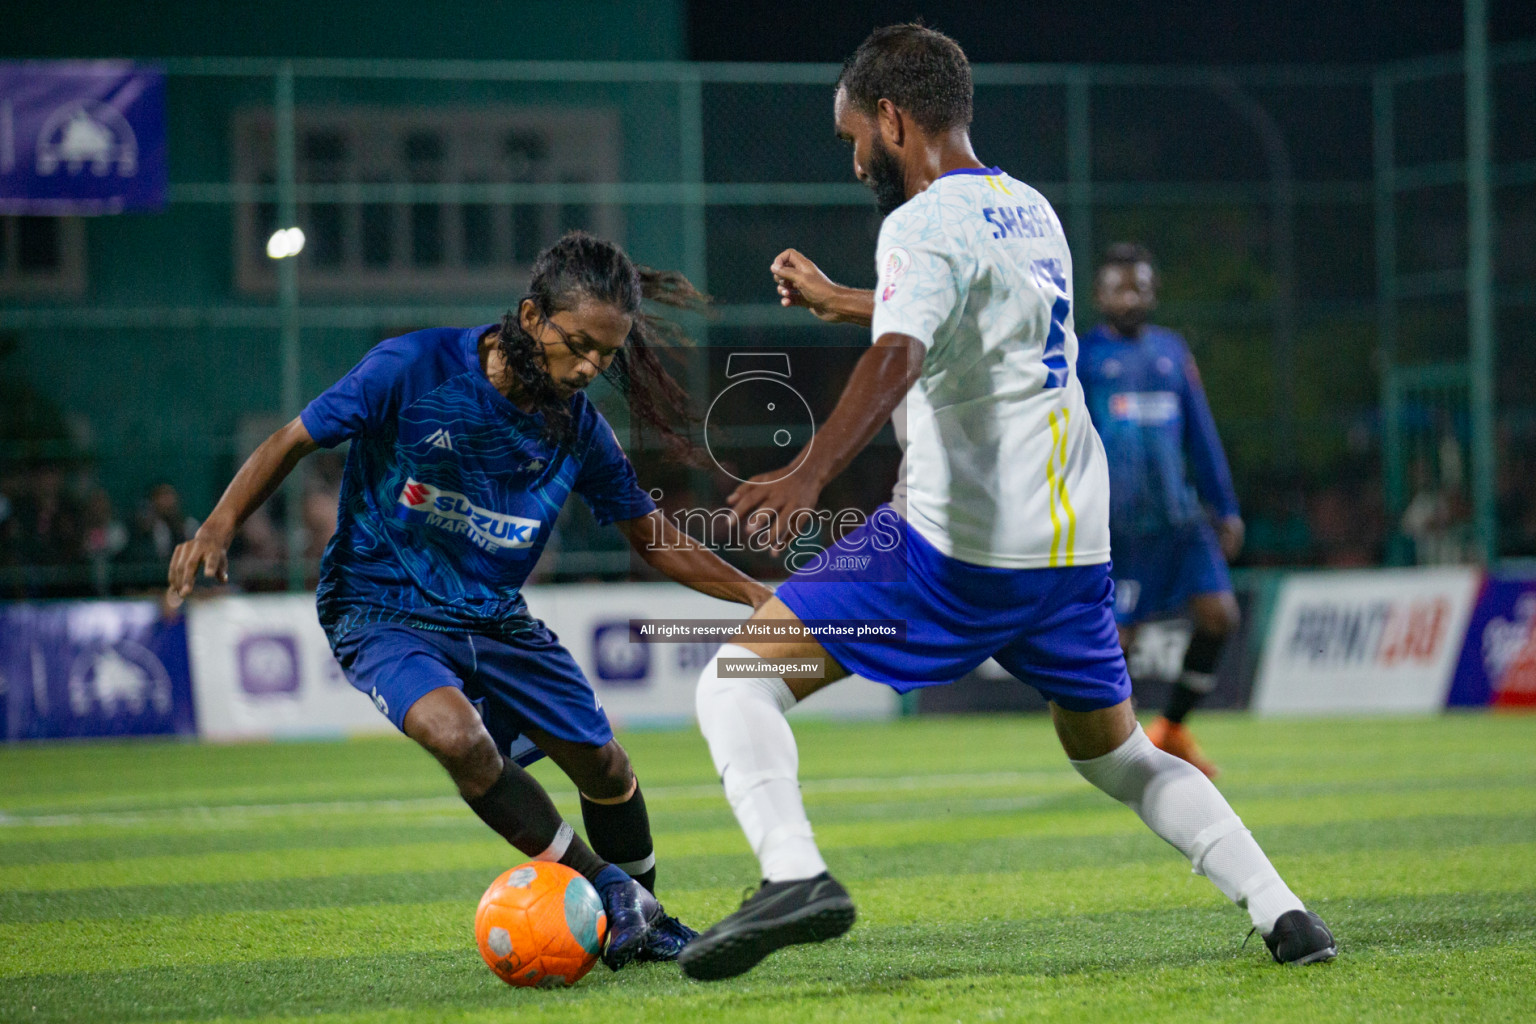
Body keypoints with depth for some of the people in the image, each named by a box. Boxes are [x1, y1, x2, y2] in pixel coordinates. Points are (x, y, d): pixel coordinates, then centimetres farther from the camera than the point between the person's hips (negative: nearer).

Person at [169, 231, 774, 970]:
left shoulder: (579, 430, -6)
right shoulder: (413, 369, -19)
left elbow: (655, 539, 7)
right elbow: (291, 443, -10)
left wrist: (758, 595, 0)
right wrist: (217, 529, -22)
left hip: (493, 617, 5)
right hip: (381, 610, -5)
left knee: (602, 764, 8)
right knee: (457, 734, -32)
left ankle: (643, 920, 38)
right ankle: (608, 892, -15)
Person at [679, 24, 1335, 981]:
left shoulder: (924, 223, -9)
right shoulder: (1032, 210, 18)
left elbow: (899, 358, -28)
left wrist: (808, 474, -42)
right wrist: (834, 300, 49)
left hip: (957, 548, -8)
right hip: (1075, 544, 8)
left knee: (740, 678, -4)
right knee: (1117, 754, 25)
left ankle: (796, 875, -25)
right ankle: (1283, 911, 11)